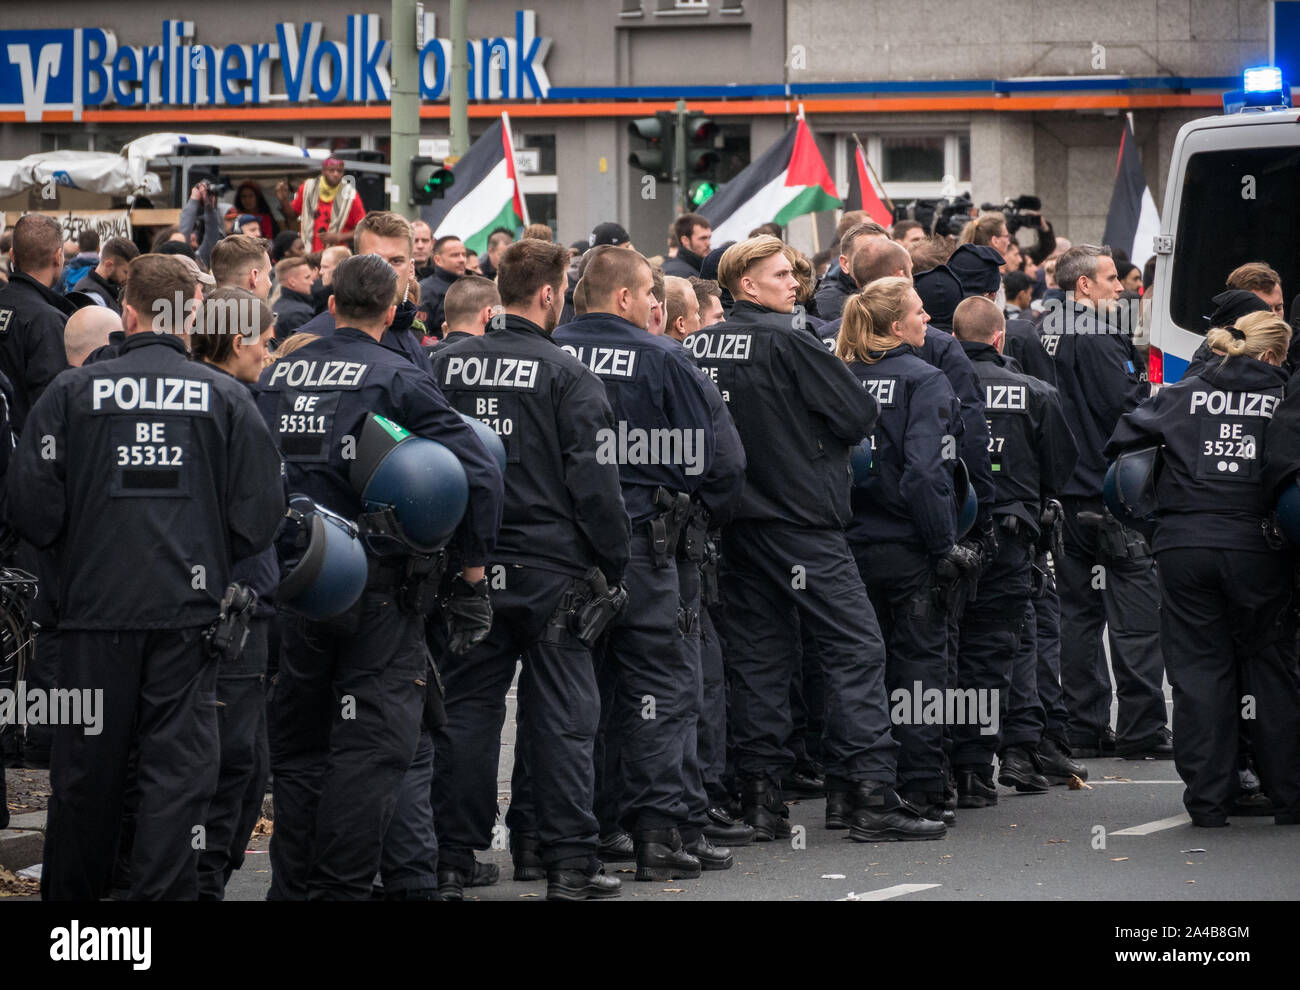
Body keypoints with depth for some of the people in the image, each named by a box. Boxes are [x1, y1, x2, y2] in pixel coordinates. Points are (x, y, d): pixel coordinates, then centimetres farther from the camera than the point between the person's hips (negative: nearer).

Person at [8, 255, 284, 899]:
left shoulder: (72, 392, -3)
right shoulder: (226, 397, -1)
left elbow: (31, 506, -3)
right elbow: (260, 512, -1)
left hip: (96, 605, 0)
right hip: (189, 610, 0)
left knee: (87, 770, 10)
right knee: (177, 766, 3)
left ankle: (69, 894, 20)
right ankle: (163, 893, 0)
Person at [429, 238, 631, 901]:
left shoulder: (444, 367, 4)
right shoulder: (565, 373, -9)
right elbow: (593, 479, -11)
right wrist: (615, 564, -2)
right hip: (550, 568, -4)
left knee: (466, 710, 9)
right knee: (561, 715, 2)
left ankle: (454, 857, 10)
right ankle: (569, 861, 1)